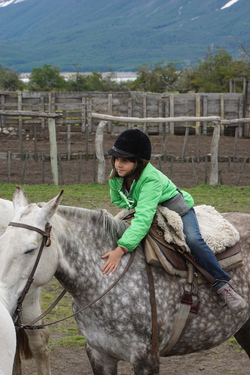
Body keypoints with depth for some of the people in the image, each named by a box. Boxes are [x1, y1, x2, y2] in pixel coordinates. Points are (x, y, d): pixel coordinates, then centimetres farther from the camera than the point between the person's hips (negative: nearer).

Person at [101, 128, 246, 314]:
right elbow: (117, 202, 5)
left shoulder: (151, 179, -39)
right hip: (153, 213, 7)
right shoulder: (115, 177, -17)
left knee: (192, 239, -31)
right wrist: (134, 208, -19)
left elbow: (144, 219, -50)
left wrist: (121, 249, -60)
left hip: (178, 209, -7)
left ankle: (223, 286, -23)